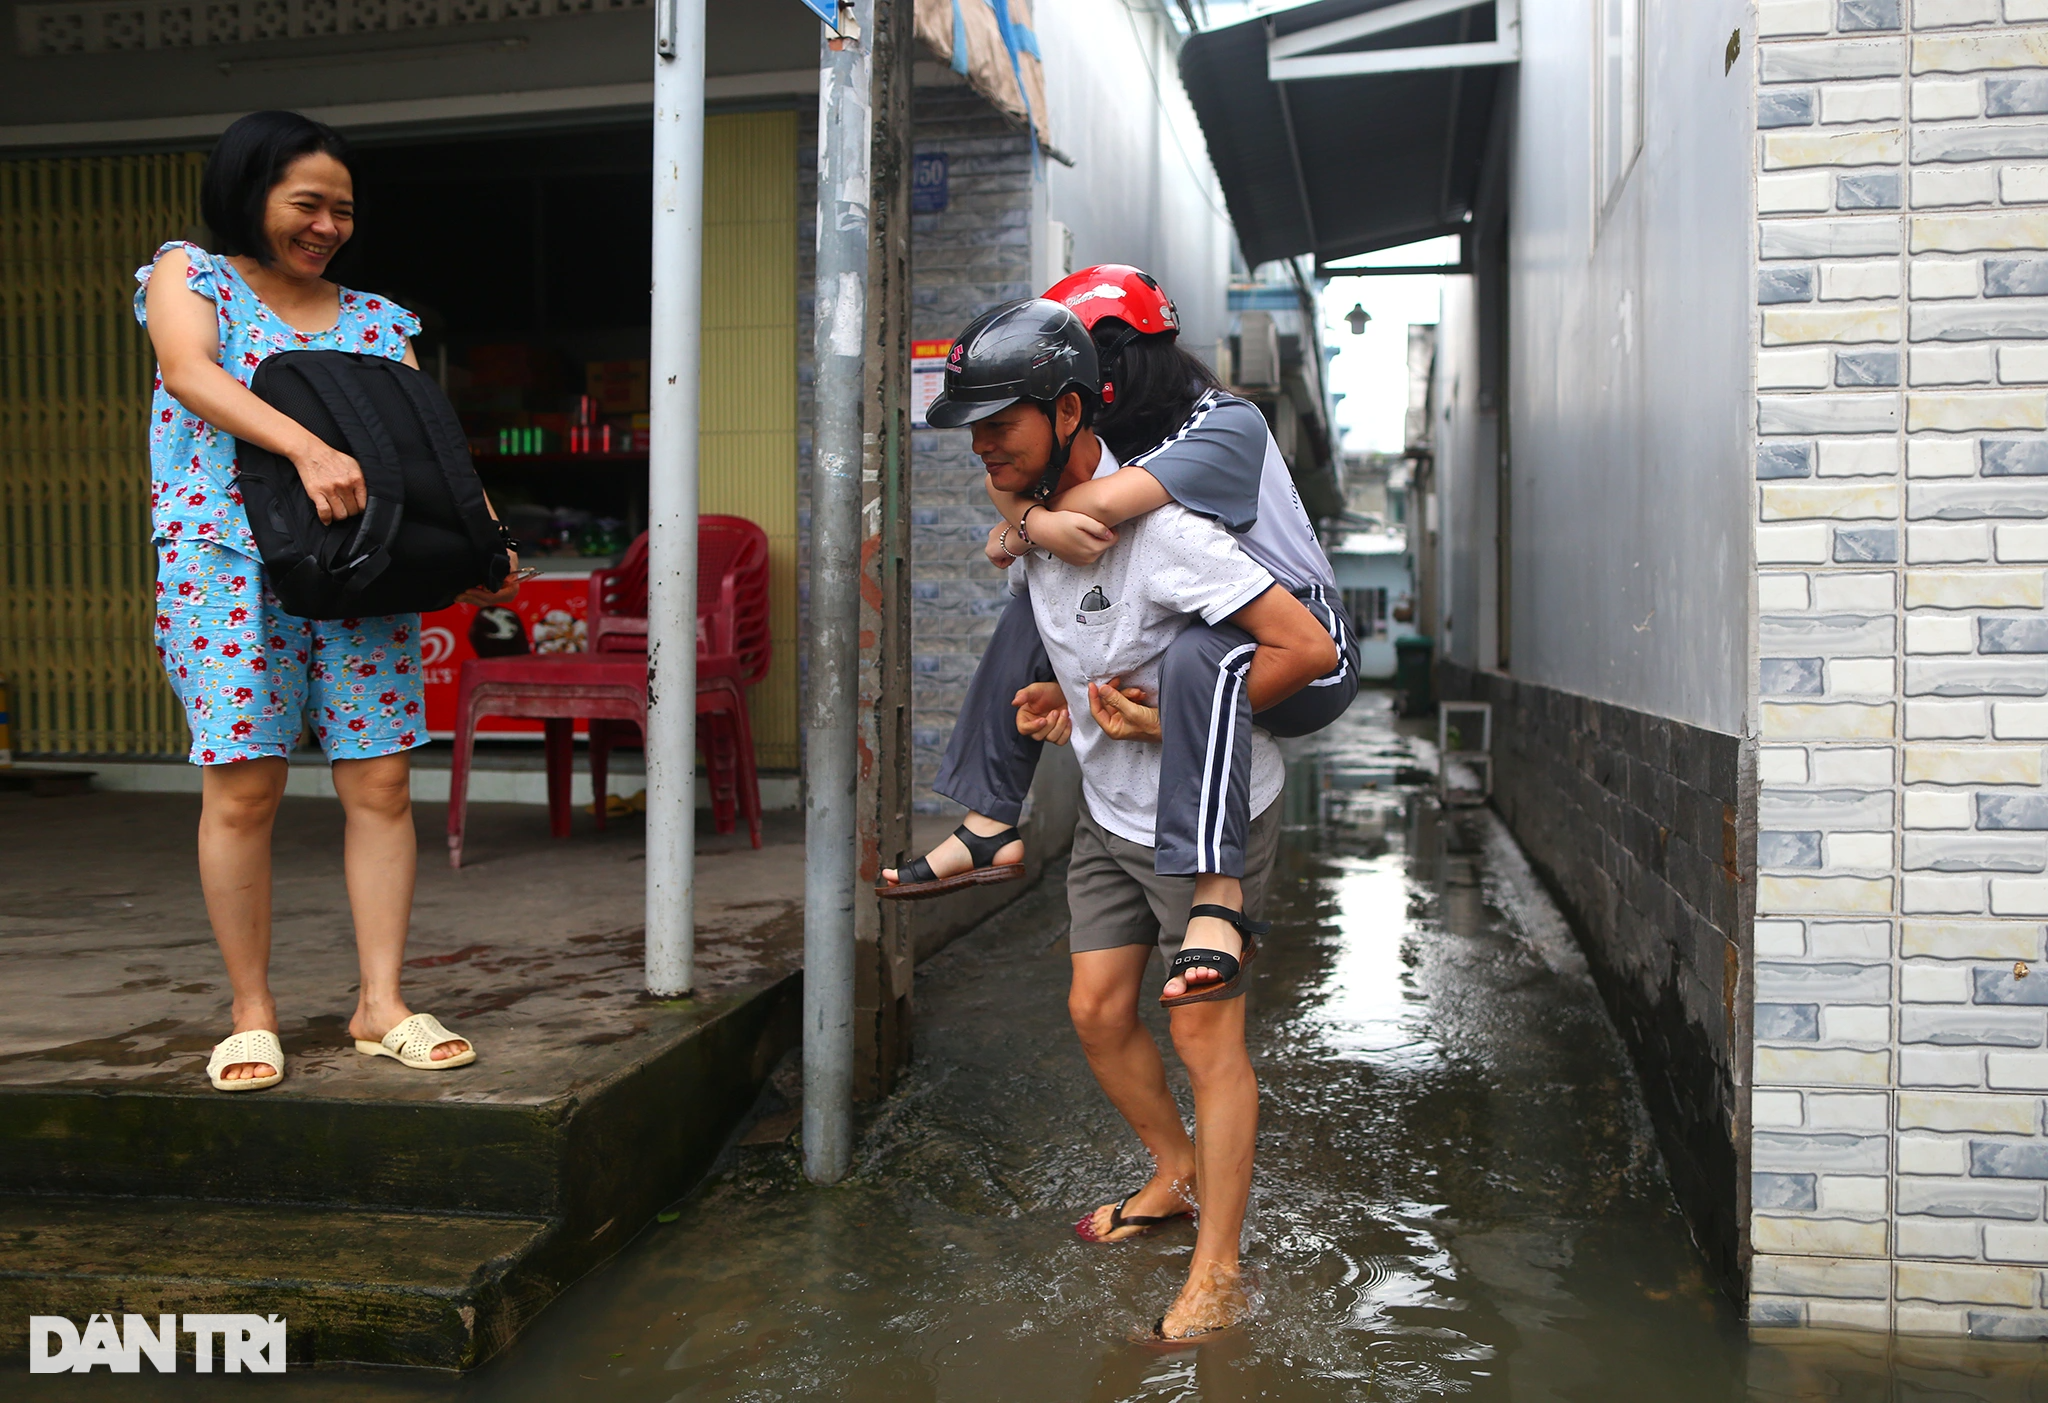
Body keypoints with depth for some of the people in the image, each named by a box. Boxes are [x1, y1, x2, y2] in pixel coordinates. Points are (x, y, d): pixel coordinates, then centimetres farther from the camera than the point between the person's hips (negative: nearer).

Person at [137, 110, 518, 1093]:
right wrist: (308, 449, -28)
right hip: (229, 563, -3)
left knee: (381, 785, -2)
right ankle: (252, 1015, 7)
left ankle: (381, 1004, 7)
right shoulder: (188, 274, 10)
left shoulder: (377, 322, 18)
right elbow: (193, 373, -11)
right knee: (243, 789, -5)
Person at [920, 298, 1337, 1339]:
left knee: (1204, 1032, -2)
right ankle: (1178, 1173, 37)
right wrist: (1056, 698, 0)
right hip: (1111, 813, 8)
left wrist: (1176, 721, -24)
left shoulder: (1154, 528, -28)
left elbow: (1309, 647, -28)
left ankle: (1216, 1277, 12)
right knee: (1097, 1010, 13)